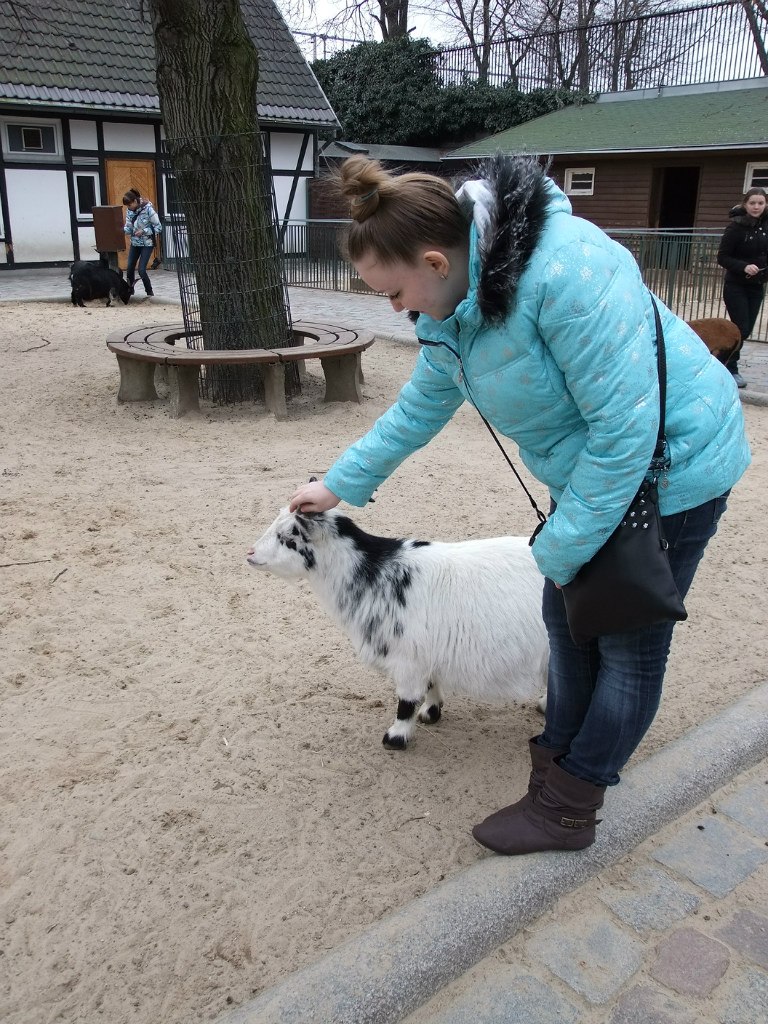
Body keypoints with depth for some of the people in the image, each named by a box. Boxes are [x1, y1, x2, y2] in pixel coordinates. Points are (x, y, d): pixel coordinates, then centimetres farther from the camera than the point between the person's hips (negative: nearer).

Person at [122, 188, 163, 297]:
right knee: (130, 268, 3)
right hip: (134, 243, 5)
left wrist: (143, 231, -22)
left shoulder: (148, 209, -17)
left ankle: (150, 293, 7)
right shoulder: (129, 211, -1)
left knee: (141, 270, -11)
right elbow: (128, 228, 2)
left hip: (147, 243, -5)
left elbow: (158, 227, -13)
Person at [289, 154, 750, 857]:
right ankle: (560, 763, 35)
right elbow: (421, 407, 11)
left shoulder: (566, 273, -34)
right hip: (591, 473, 9)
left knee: (629, 647, 5)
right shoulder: (453, 303, -5)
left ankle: (566, 810, 18)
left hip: (669, 465, -8)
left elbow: (626, 430, -31)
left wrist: (561, 548, -21)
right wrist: (342, 484, 14)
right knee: (568, 622, 16)